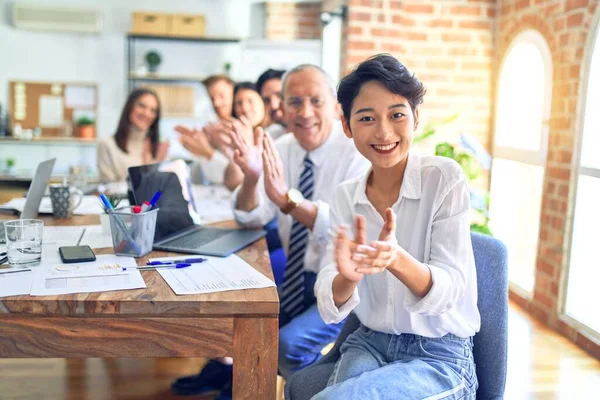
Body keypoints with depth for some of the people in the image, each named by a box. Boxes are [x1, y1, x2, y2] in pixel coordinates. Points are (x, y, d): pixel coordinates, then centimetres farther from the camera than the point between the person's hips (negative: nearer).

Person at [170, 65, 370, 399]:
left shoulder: (359, 153, -18)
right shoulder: (282, 148, 0)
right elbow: (252, 218, -2)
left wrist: (287, 197, -41)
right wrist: (251, 177, -23)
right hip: (296, 276, 6)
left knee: (290, 344, -24)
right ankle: (229, 370, 25)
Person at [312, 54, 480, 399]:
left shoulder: (445, 178, -11)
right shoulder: (346, 196, -1)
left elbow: (447, 291, -16)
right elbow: (331, 308, -9)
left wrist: (396, 259, -36)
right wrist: (348, 276, -31)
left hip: (440, 355, -3)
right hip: (369, 342, 3)